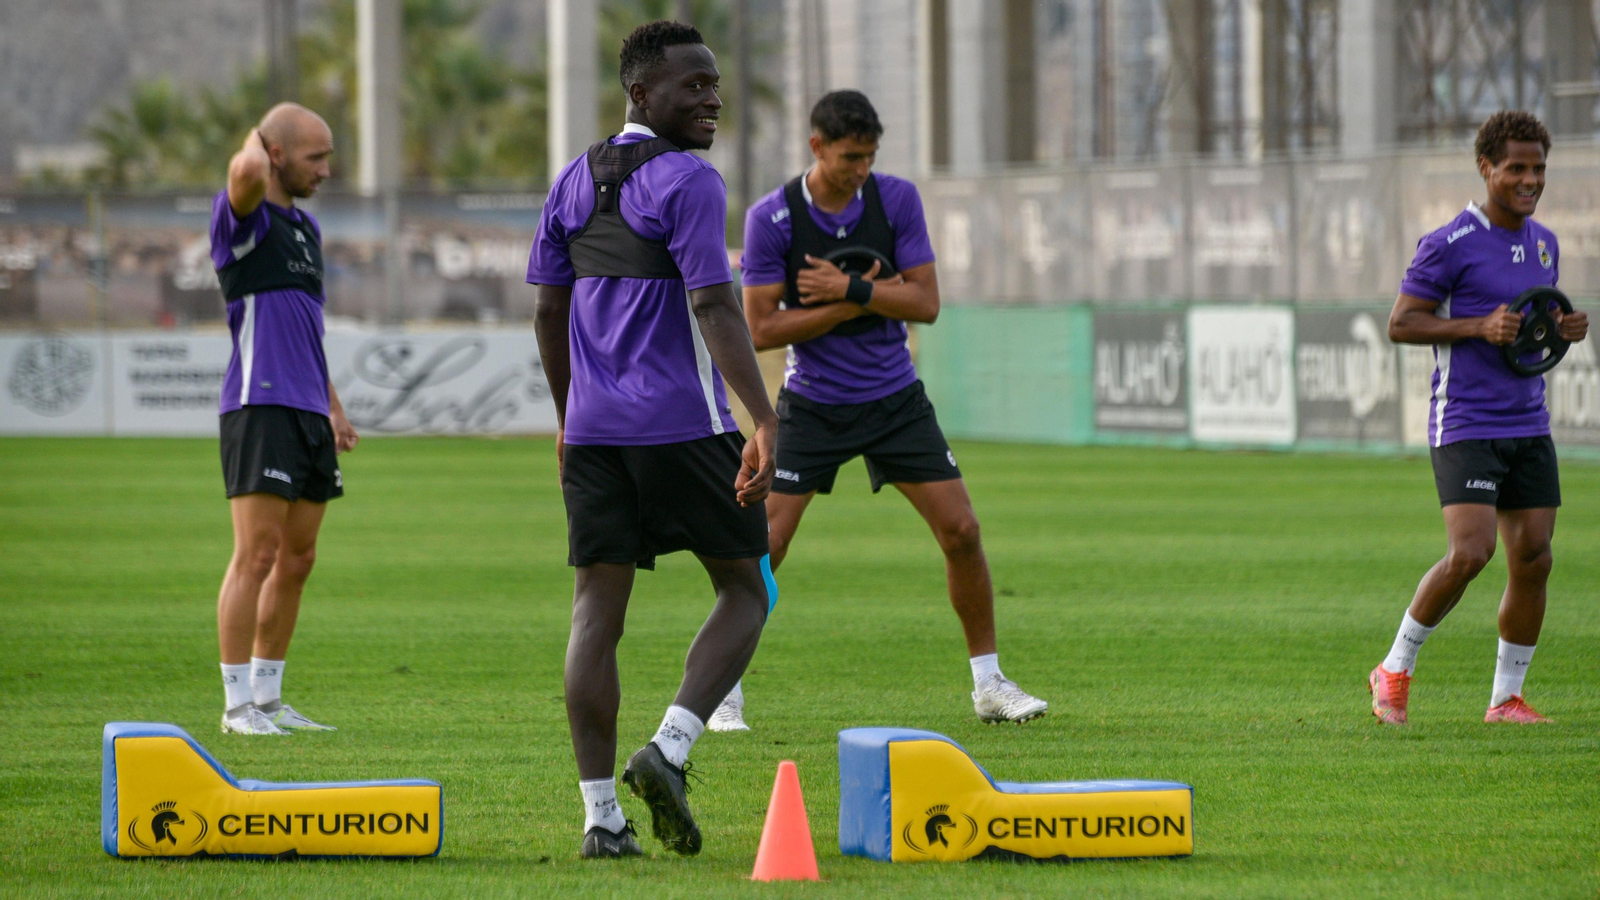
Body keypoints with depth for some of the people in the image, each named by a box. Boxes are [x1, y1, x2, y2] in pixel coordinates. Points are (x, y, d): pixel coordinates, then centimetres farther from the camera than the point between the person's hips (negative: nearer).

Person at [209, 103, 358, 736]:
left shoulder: (306, 227, 20)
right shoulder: (244, 216, -6)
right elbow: (247, 172, -31)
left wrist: (334, 408, 26)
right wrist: (254, 143, -8)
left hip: (307, 412, 9)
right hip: (260, 407, -9)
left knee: (297, 560, 9)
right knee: (257, 556, -10)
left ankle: (268, 698, 17)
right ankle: (238, 705, -7)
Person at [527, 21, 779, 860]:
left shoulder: (572, 183, 12)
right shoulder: (687, 183, -9)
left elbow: (548, 310, 17)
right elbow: (713, 306, -18)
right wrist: (766, 423, -22)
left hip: (594, 427, 6)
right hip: (683, 427, -6)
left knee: (597, 611, 3)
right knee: (746, 591, 8)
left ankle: (600, 814, -2)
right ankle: (668, 750, -11)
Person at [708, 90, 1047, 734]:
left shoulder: (896, 199, -6)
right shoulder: (771, 218, -13)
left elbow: (925, 302, -8)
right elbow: (761, 329, -15)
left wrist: (850, 290, -21)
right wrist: (868, 299, -18)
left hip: (895, 399, 2)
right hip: (812, 407, -2)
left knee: (961, 530, -4)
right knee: (766, 545, -10)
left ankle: (989, 685, 9)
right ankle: (725, 692, 4)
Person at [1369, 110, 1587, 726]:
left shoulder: (1543, 243, 13)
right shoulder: (1449, 245, -10)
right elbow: (1400, 323, -9)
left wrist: (1567, 329, 3)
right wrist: (1479, 327, -20)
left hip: (1528, 424, 7)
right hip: (1465, 426, -7)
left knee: (1533, 559, 1)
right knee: (1470, 554, -17)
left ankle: (1506, 698, 11)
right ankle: (1395, 670, 1)